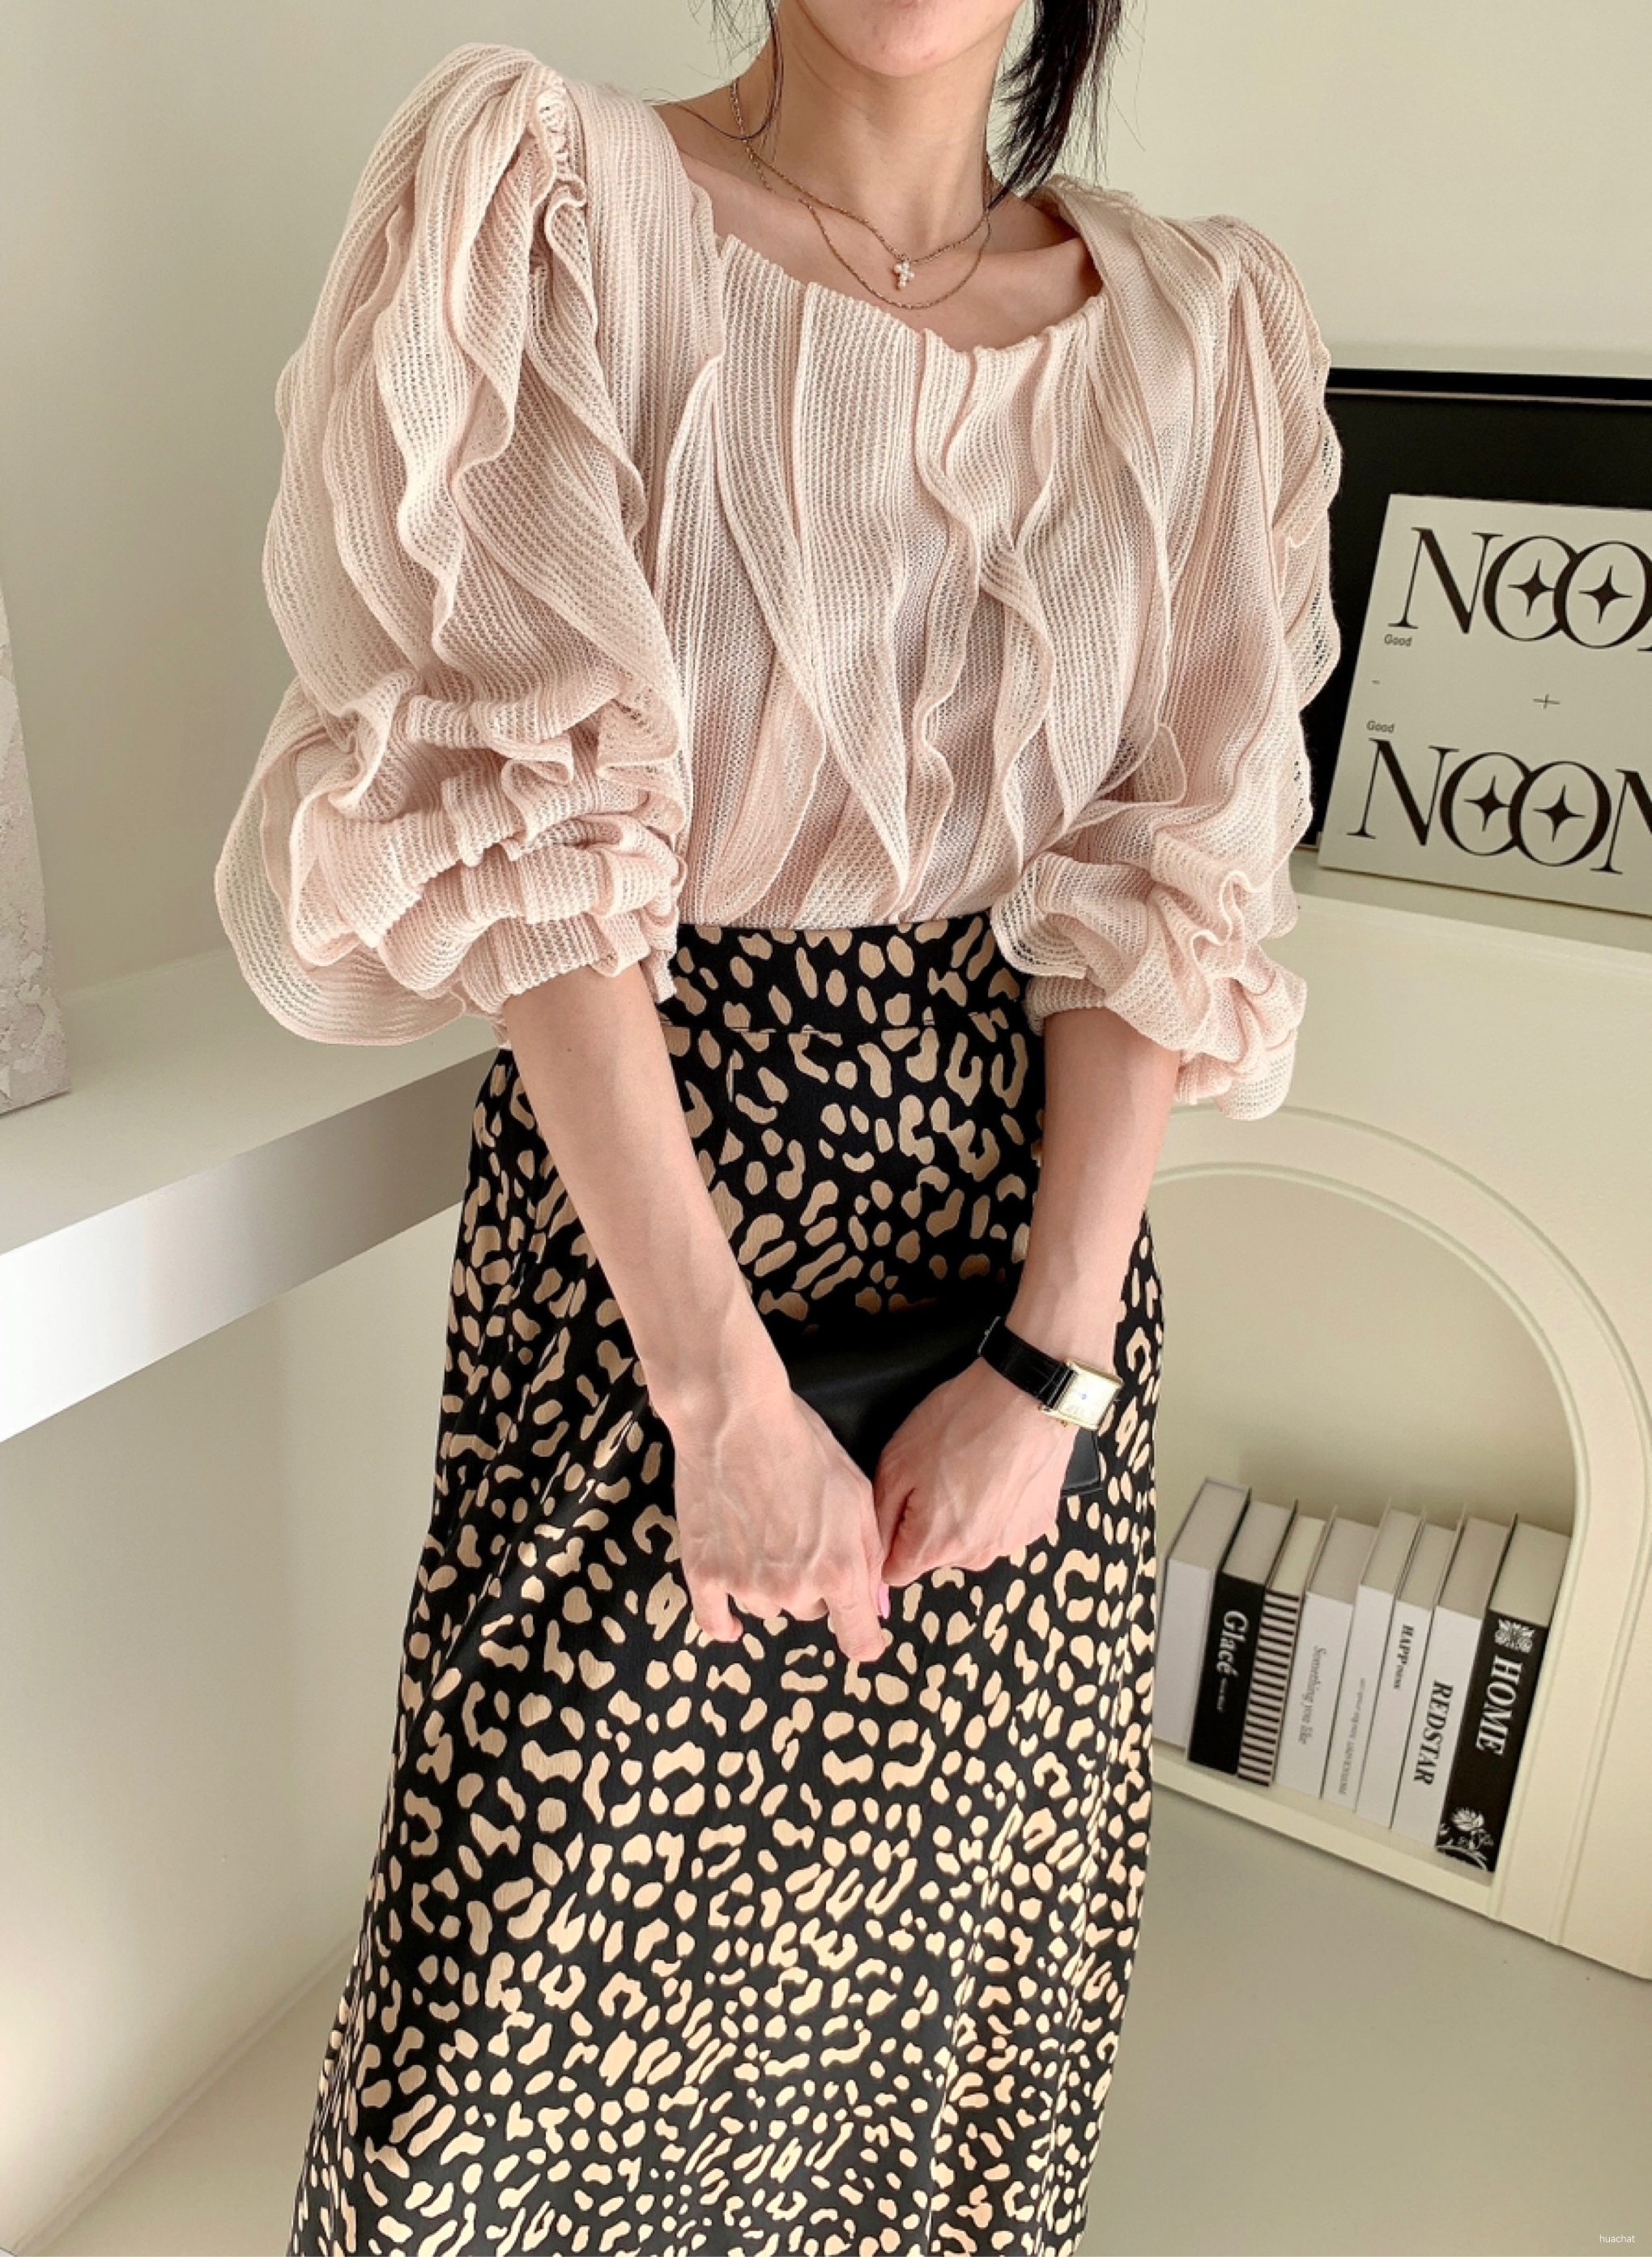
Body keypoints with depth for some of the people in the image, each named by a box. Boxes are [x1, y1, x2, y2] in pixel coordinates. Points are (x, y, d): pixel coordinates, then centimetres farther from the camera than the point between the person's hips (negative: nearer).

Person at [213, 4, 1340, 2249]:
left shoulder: (1206, 328, 5)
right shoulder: (544, 192, -5)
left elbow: (1162, 876, -1)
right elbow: (534, 820, -14)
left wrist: (1048, 1362, -10)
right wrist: (725, 1386, -17)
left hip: (1038, 1215, 4)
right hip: (637, 1177, -2)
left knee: (977, 1890, 18)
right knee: (571, 1910, 11)